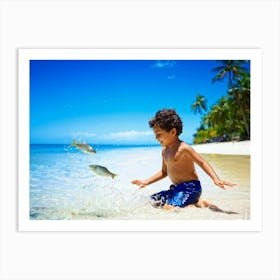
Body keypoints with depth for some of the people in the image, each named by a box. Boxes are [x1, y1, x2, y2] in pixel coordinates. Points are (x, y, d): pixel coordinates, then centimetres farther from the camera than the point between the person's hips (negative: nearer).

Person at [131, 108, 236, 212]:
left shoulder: (183, 148, -15)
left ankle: (199, 203, -6)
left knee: (168, 209, -26)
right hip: (177, 188, 10)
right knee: (153, 200, 11)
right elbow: (164, 172, 22)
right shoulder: (165, 150, 11)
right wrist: (146, 182, 19)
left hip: (190, 187, -10)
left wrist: (216, 179, -29)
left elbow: (202, 163, -14)